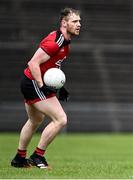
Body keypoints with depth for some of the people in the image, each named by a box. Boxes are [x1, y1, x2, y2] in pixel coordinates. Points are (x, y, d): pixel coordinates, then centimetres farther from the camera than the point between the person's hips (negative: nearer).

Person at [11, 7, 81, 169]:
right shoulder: (54, 42, -22)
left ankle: (19, 158, 42)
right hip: (33, 83, -11)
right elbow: (33, 64, -25)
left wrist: (60, 87, 15)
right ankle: (37, 156, -3)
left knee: (35, 120, 28)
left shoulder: (65, 42, 9)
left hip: (31, 83, 11)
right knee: (60, 119, -13)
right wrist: (42, 86, -30)